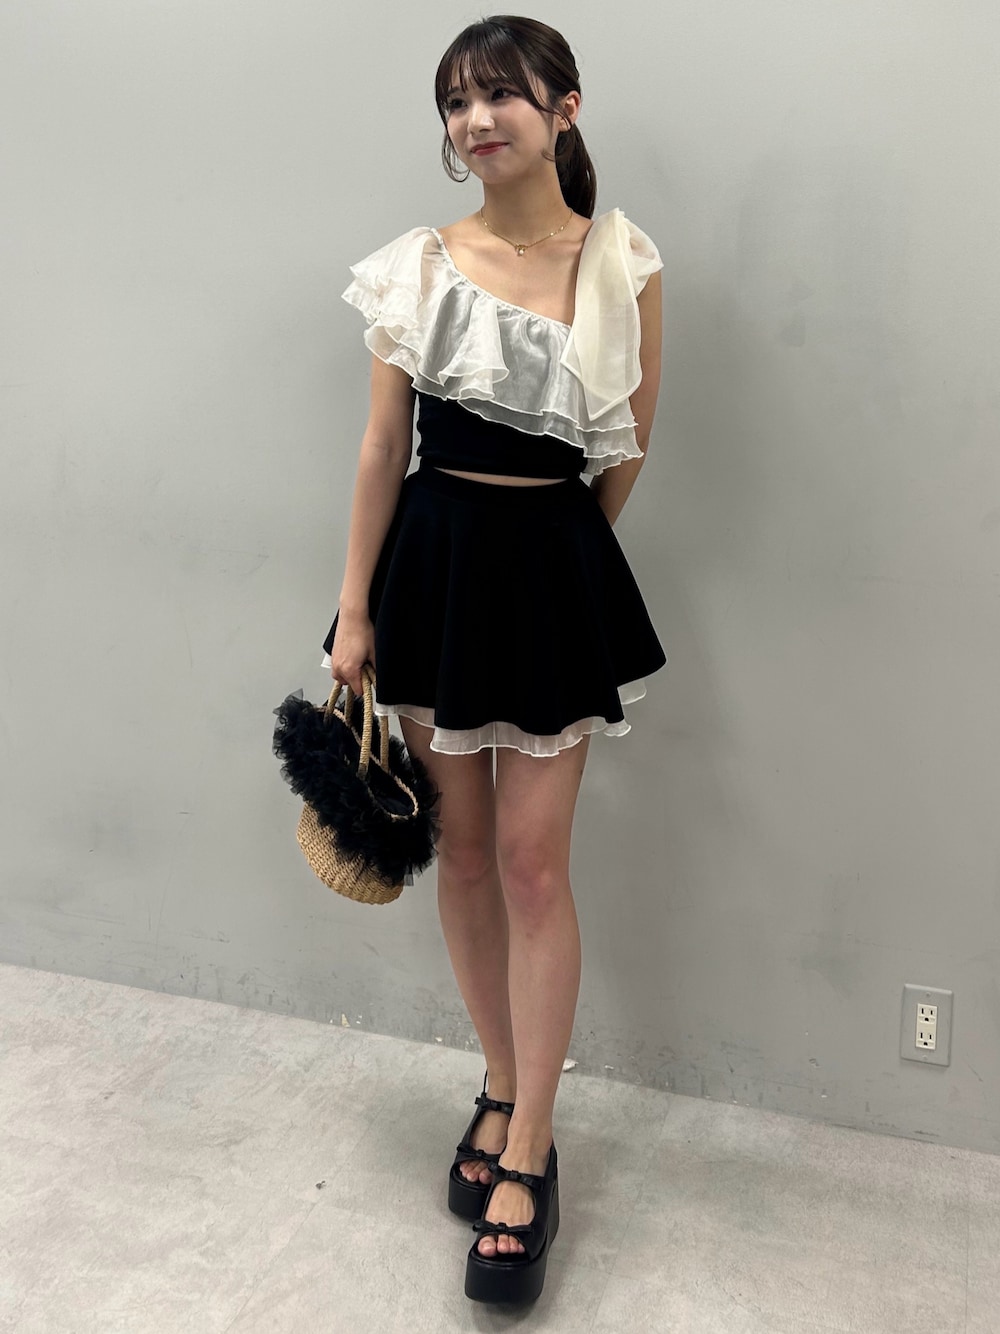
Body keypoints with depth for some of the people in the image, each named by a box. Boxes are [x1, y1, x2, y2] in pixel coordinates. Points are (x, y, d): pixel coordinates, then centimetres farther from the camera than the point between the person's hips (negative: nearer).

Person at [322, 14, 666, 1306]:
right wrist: (353, 611, -1)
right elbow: (383, 448, 0)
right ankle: (503, 1092, 29)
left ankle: (527, 1148, 13)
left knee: (531, 858, -1)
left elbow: (628, 449, 5)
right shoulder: (416, 267, 1)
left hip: (553, 574, -2)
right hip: (433, 563, 2)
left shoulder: (623, 264, -3)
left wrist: (545, 546, 10)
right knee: (462, 848, 10)